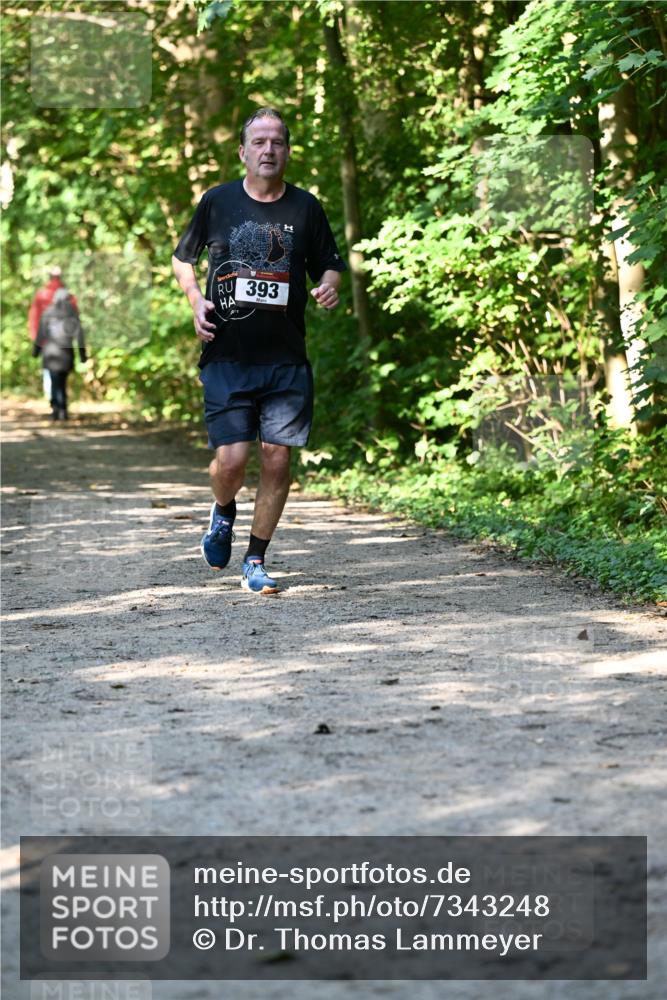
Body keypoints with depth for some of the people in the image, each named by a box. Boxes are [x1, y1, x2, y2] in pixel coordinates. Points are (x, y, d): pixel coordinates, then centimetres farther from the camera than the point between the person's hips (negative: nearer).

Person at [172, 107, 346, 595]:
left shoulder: (306, 207, 6)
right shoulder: (218, 201, 4)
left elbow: (330, 265, 14)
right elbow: (183, 257, 16)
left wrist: (330, 286, -9)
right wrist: (196, 299, -2)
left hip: (286, 361, 1)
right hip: (226, 358, -1)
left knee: (277, 460, -1)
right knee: (231, 459, -10)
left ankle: (256, 562, 13)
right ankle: (224, 512, 26)